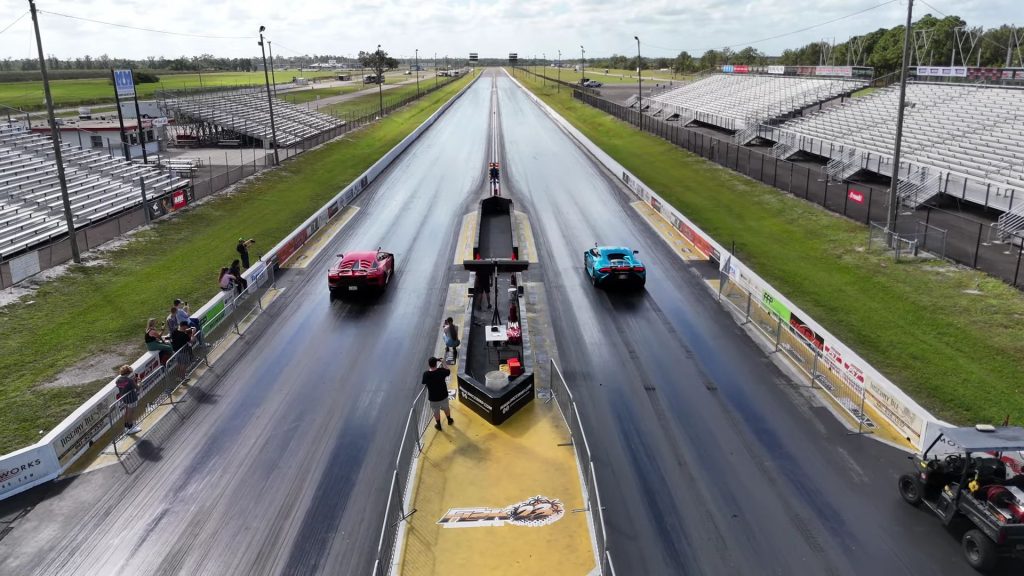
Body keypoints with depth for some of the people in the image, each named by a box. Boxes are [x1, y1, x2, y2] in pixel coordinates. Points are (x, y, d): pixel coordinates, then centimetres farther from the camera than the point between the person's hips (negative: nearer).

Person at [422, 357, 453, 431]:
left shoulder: (426, 374, -27)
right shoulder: (441, 371, -23)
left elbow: (424, 383, -7)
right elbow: (449, 371, 0)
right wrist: (441, 366, 13)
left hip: (433, 397, -1)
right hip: (443, 395, 2)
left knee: (436, 412, 23)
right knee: (446, 408, 29)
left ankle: (438, 425, 43)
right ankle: (449, 420, 52)